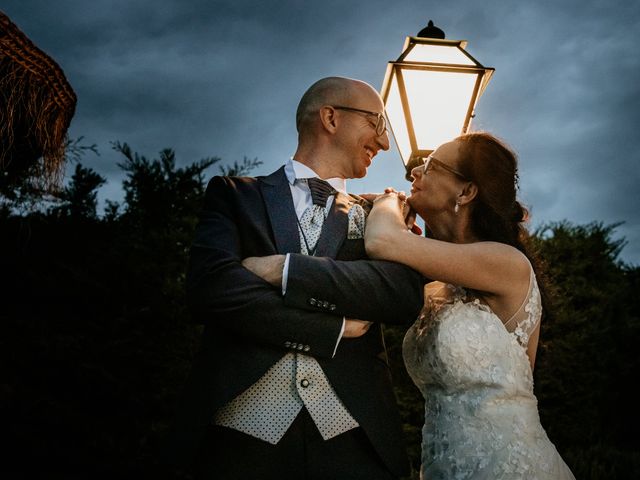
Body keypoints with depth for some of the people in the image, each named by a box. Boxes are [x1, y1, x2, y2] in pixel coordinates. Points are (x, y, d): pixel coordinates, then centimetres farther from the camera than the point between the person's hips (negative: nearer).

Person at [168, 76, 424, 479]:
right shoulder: (235, 194, 7)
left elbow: (407, 295, -6)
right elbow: (211, 286, -11)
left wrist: (283, 268, -12)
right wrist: (335, 330, -10)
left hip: (354, 435, 2)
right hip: (243, 430, -2)